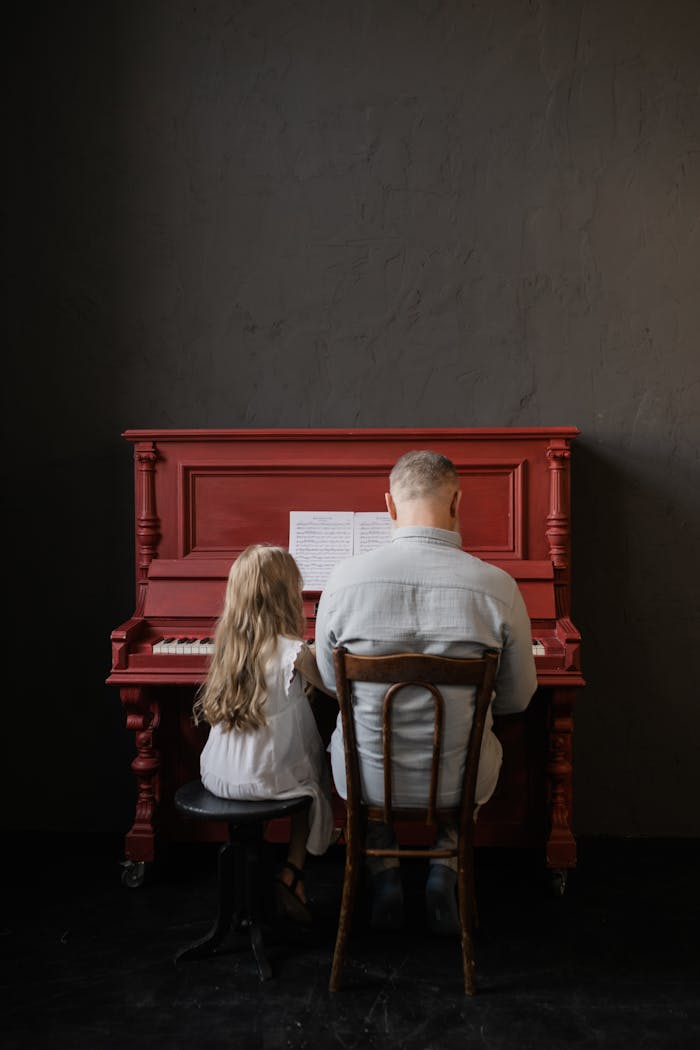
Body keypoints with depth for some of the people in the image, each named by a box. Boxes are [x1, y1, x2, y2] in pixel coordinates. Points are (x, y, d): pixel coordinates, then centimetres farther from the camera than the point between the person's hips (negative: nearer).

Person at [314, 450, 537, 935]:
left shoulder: (345, 578, -14)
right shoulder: (497, 585, -16)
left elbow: (331, 682, 1)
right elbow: (518, 696, -3)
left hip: (368, 777, 0)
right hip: (461, 780, 0)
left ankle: (384, 874, 25)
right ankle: (445, 868, 21)